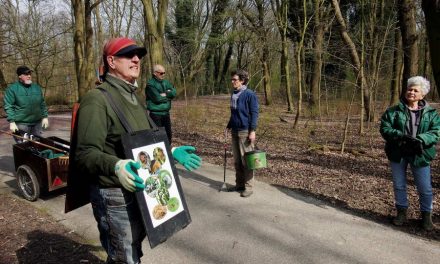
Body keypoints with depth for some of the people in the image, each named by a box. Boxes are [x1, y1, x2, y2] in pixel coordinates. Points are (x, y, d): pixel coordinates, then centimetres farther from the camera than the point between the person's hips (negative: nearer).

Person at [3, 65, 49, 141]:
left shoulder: (37, 87, 11)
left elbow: (42, 104, 16)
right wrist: (12, 122, -14)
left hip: (37, 123, 5)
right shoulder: (12, 89, -5)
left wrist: (45, 117, 9)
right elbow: (8, 106, -8)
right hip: (21, 124, -5)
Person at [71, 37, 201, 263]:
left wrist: (172, 152, 11)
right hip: (114, 195, -9)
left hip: (139, 191, 9)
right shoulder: (97, 99, -17)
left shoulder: (133, 97, 12)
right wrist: (116, 166, -41)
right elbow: (85, 153, -25)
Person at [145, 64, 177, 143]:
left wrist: (164, 94, -15)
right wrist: (168, 95, -5)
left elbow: (174, 93, -1)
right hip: (156, 114, -7)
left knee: (168, 134, 14)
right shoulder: (150, 84, -11)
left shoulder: (166, 82, 11)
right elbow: (157, 98, -21)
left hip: (166, 113, 7)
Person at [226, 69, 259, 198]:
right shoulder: (233, 94, 11)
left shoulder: (250, 94, -11)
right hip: (235, 131, 8)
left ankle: (248, 187, 9)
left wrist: (252, 131, -17)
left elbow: (254, 114, -13)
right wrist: (229, 127, 19)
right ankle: (239, 184, 24)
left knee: (246, 160, -1)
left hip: (245, 131, -7)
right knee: (237, 160, 12)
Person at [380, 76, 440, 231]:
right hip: (397, 154, 0)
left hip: (420, 154, 0)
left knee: (425, 188, 6)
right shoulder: (393, 111, -1)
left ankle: (426, 214, 28)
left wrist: (421, 139, -26)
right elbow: (385, 129, -9)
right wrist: (401, 136, -26)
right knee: (399, 185, 12)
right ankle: (402, 212, 30)